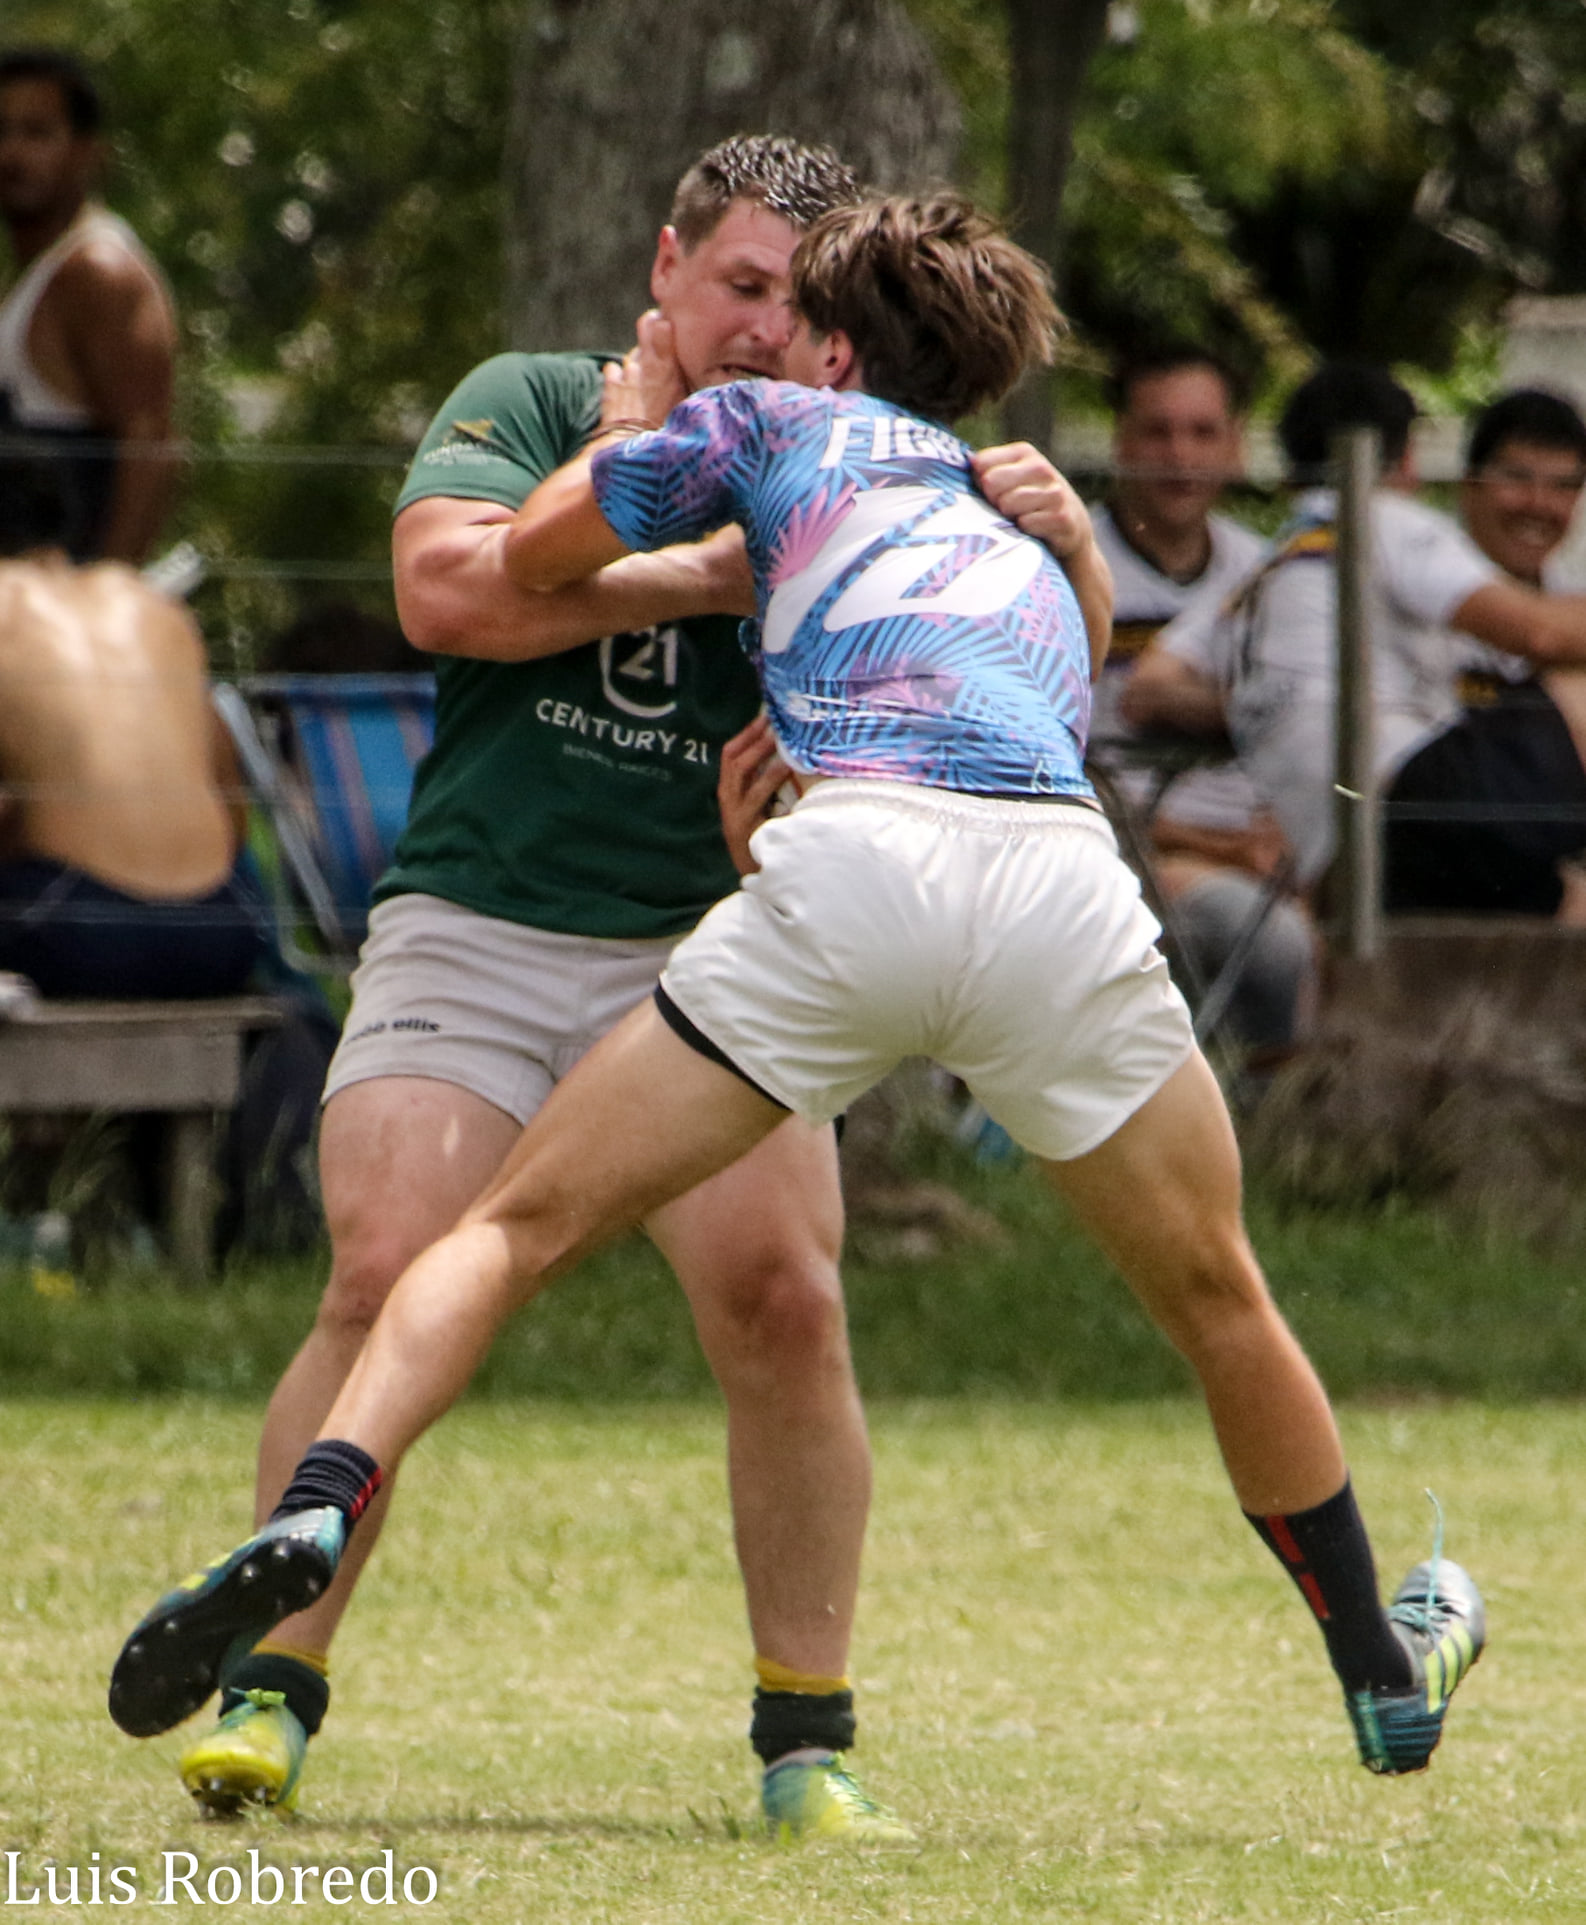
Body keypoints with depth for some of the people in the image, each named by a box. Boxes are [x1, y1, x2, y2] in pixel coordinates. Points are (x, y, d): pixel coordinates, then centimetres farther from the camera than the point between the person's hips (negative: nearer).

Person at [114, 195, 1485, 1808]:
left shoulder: (776, 425, 25)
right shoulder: (1033, 542, 38)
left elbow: (531, 556, 30)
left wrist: (637, 426, 47)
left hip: (853, 853, -3)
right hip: (1065, 876, 3)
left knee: (520, 1227, 5)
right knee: (1216, 1300, 24)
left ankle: (320, 1505, -18)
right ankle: (1385, 1676, 34)